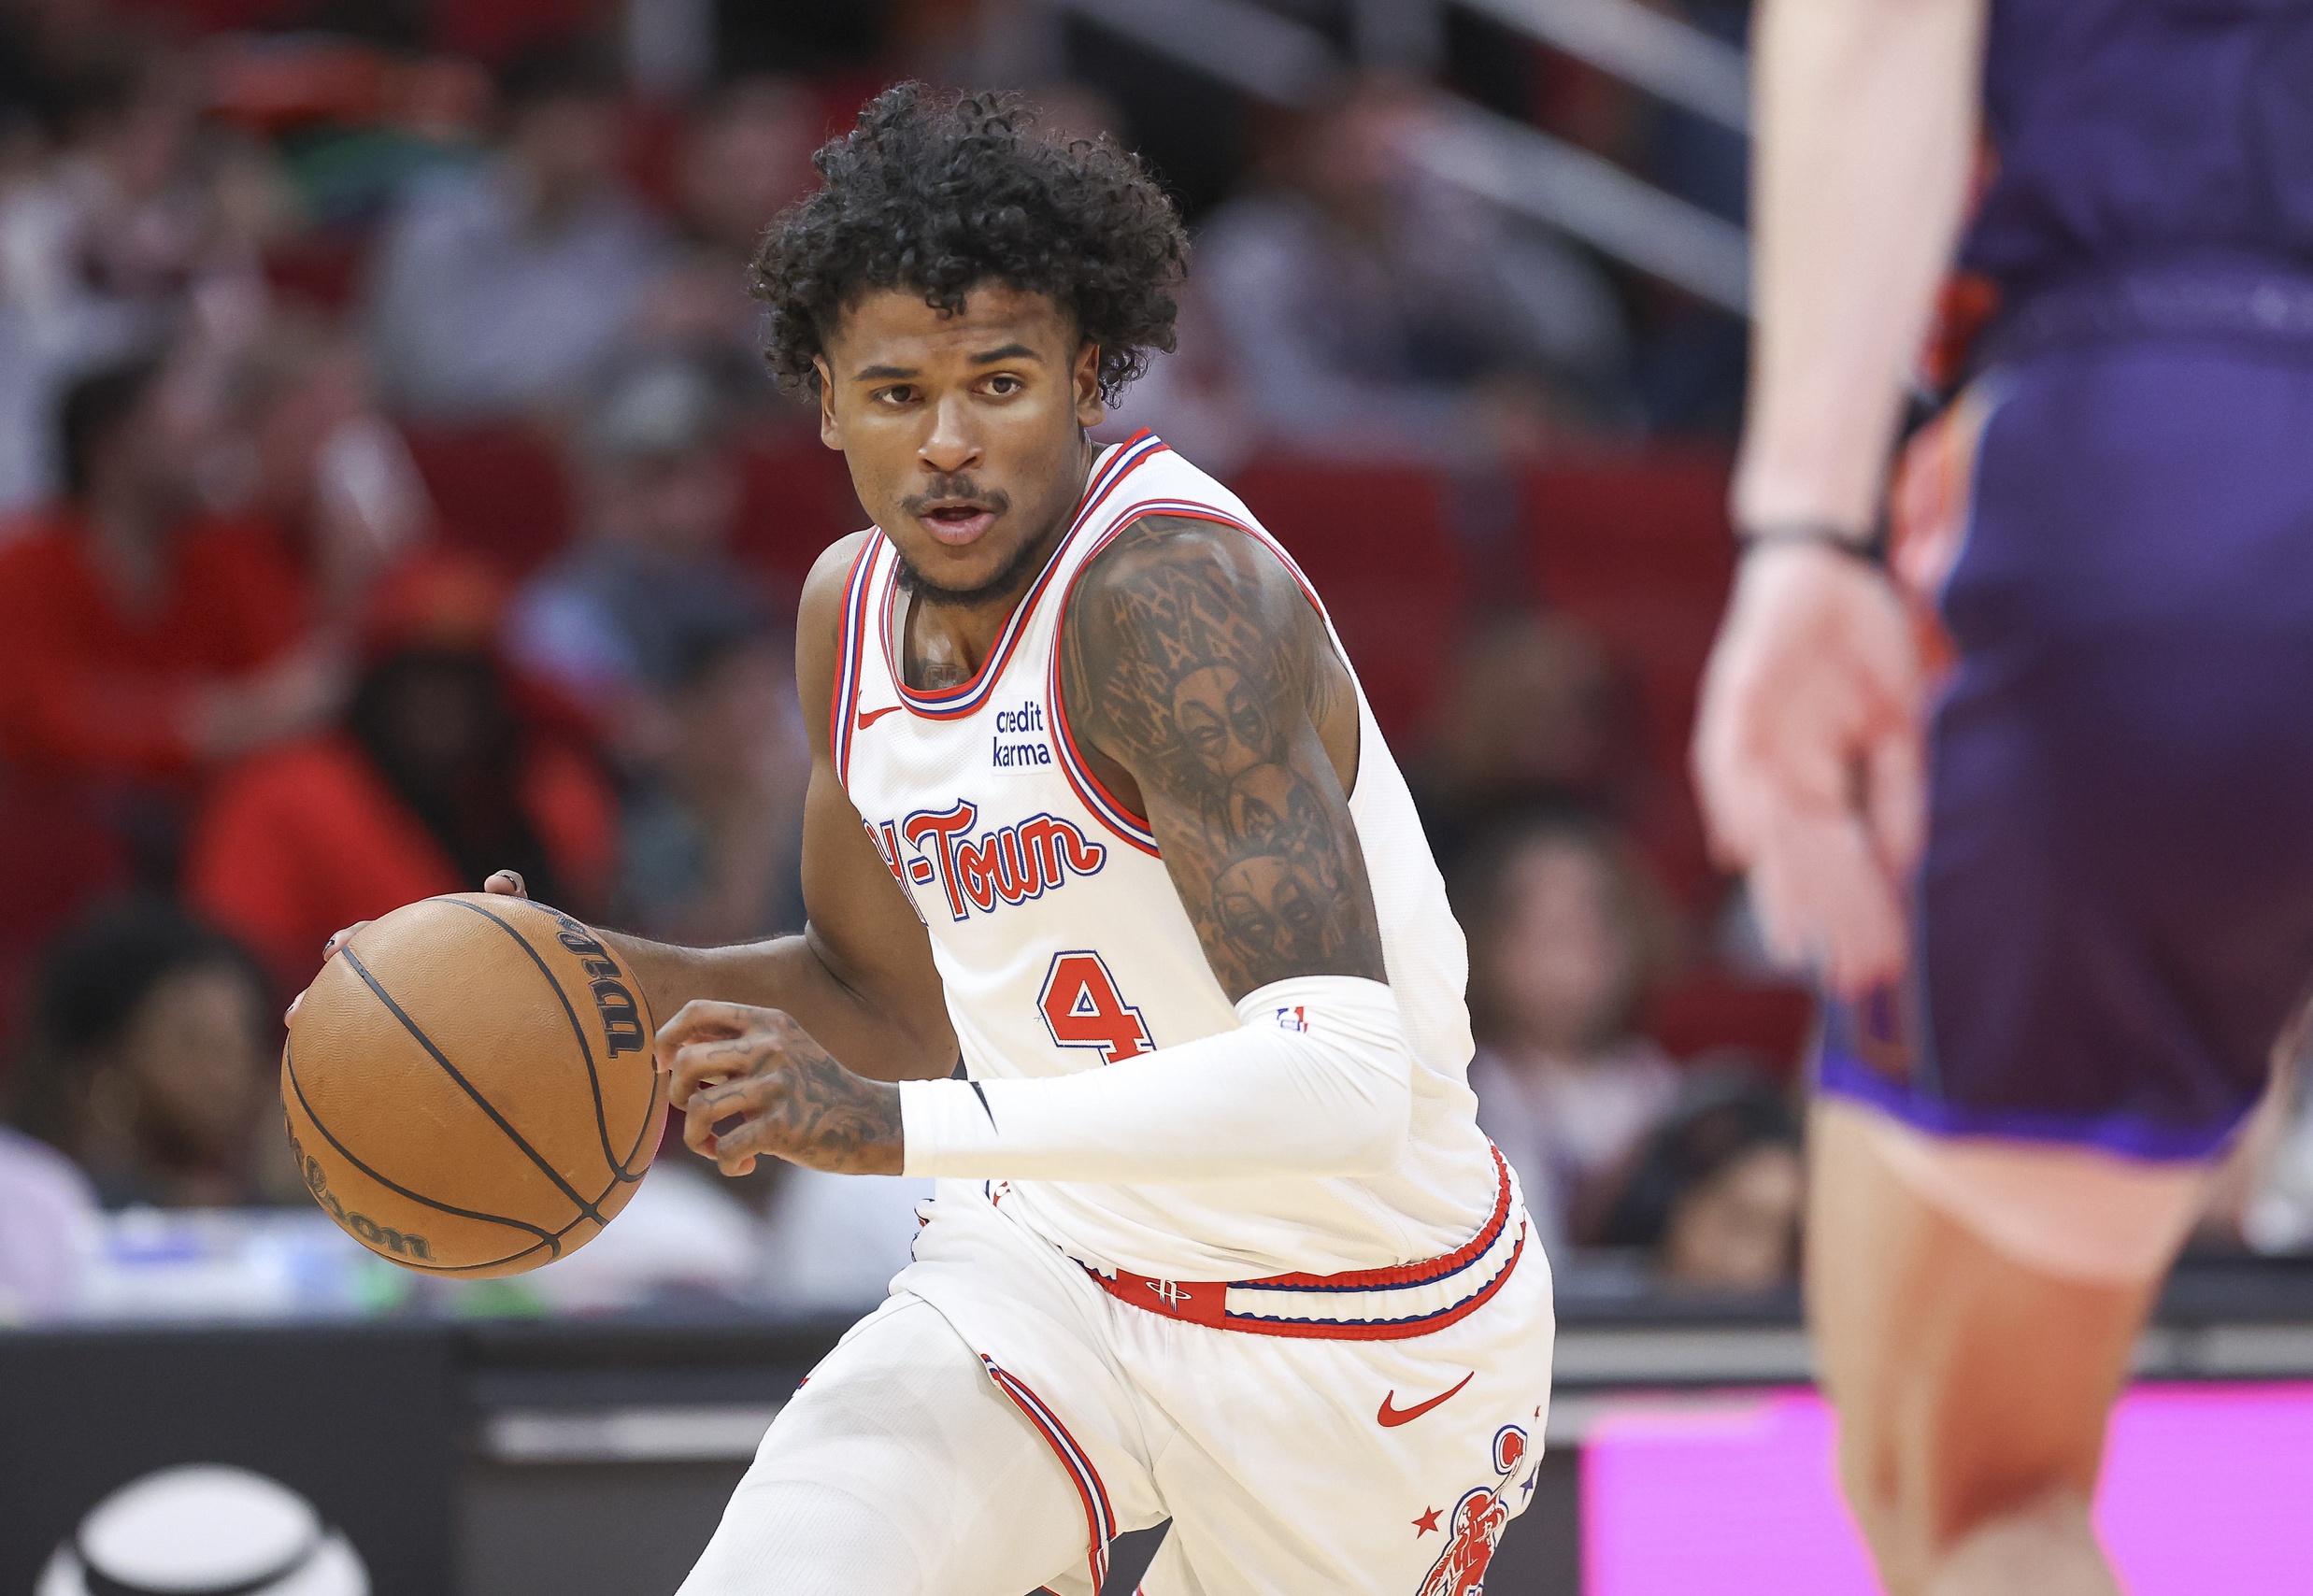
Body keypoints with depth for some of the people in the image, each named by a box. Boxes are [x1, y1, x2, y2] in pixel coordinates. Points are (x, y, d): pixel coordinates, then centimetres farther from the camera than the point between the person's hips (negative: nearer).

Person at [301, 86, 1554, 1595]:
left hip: (1359, 1339, -5)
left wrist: (898, 1127, -40)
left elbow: (1344, 1080, -35)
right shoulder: (854, 608, -1)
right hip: (1053, 1274, 5)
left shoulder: (1172, 593, -26)